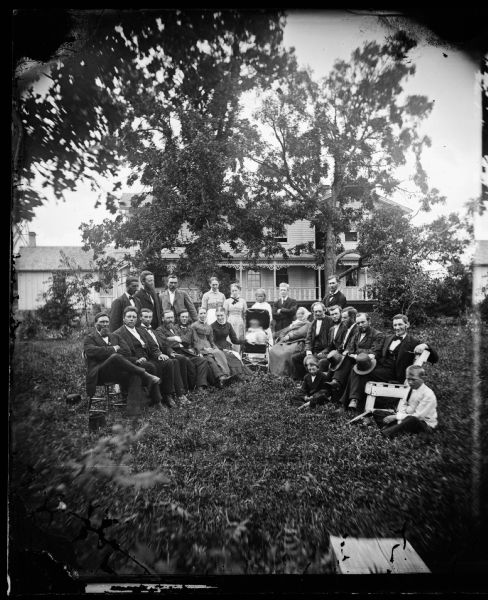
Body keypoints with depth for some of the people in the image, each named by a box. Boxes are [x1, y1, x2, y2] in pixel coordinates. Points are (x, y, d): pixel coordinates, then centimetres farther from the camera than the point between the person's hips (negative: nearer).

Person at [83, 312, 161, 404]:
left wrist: (106, 352, -1)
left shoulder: (115, 337, 26)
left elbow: (127, 352, 10)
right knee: (115, 357, -35)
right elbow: (92, 351, -10)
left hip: (118, 371, 4)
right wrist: (113, 349, -1)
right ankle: (145, 375, -37)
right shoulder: (89, 338, 13)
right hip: (99, 373, -4)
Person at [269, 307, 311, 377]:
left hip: (297, 342, -6)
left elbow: (301, 332, -6)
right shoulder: (294, 323, 33)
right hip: (286, 342, 7)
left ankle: (284, 373, -28)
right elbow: (285, 330, 23)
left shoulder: (307, 324, 11)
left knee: (285, 353, -34)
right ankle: (274, 373, -17)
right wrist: (281, 336, 2)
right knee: (272, 351, -18)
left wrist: (289, 336, -14)